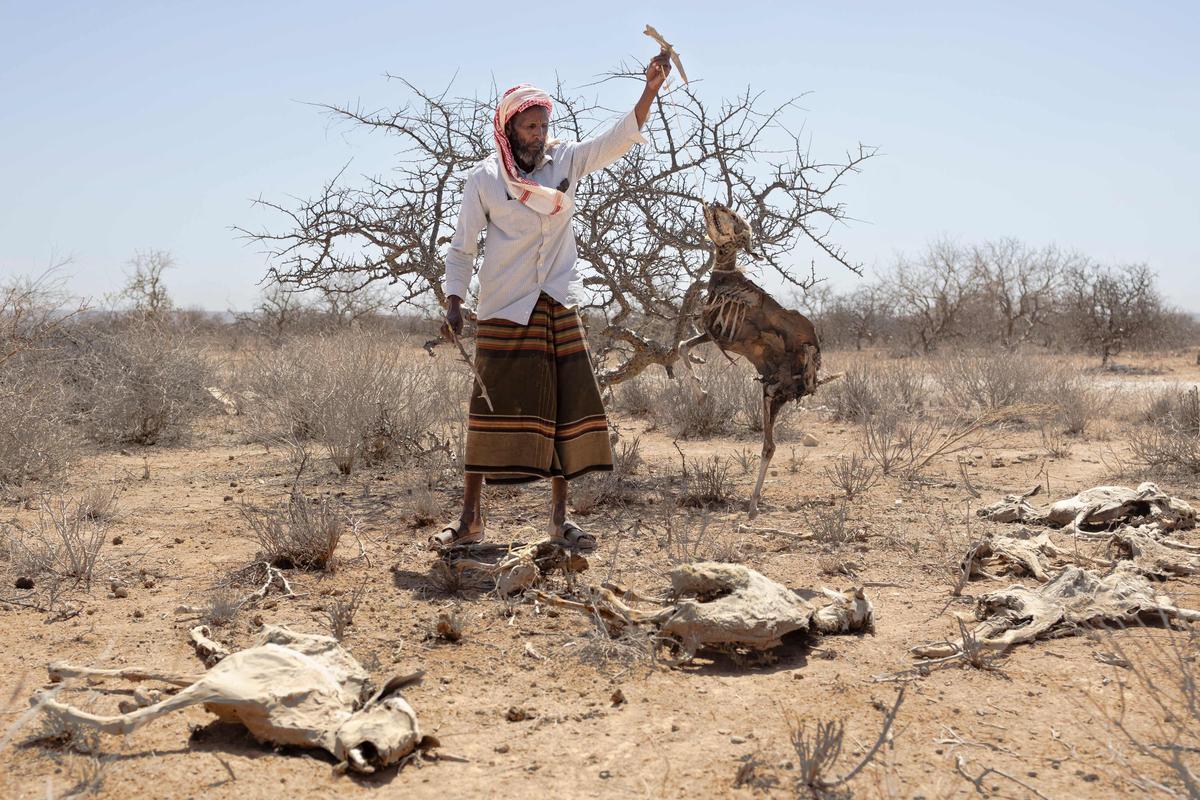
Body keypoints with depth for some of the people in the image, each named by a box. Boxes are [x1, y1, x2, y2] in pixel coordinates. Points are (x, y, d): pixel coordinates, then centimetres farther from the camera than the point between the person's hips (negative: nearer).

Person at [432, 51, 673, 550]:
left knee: (567, 410, 3)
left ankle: (559, 518, 14)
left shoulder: (565, 161, 4)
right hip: (504, 313, -3)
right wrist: (453, 302, -11)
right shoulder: (483, 179, -3)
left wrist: (650, 91, -21)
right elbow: (461, 248, 1)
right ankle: (470, 520, 8)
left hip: (557, 309, 3)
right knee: (491, 412, -2)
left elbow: (618, 139, -7)